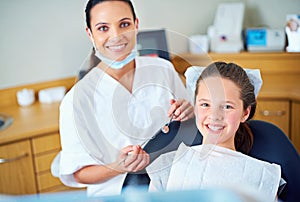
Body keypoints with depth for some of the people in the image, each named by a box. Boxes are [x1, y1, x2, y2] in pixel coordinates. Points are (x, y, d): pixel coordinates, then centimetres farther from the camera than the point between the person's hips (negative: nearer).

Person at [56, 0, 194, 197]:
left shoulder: (163, 69, -3)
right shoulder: (77, 99, -14)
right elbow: (77, 173, -7)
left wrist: (188, 116, -10)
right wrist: (119, 167, -23)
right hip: (117, 195, -4)